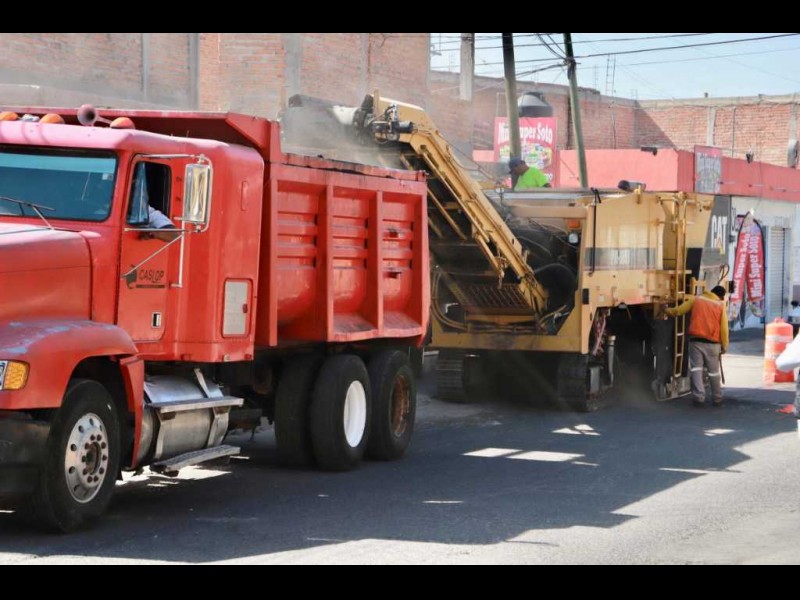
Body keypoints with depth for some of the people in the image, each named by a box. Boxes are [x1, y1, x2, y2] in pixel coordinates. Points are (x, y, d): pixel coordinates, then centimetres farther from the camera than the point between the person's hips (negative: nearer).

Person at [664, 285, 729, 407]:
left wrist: (667, 311, 32)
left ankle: (699, 398, -10)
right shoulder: (721, 305, 4)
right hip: (712, 343, 0)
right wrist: (724, 346, 6)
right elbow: (724, 328, -1)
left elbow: (678, 311, 12)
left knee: (696, 369, 2)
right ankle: (717, 399, 19)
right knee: (714, 372, 11)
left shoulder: (695, 300, 7)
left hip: (696, 341, 0)